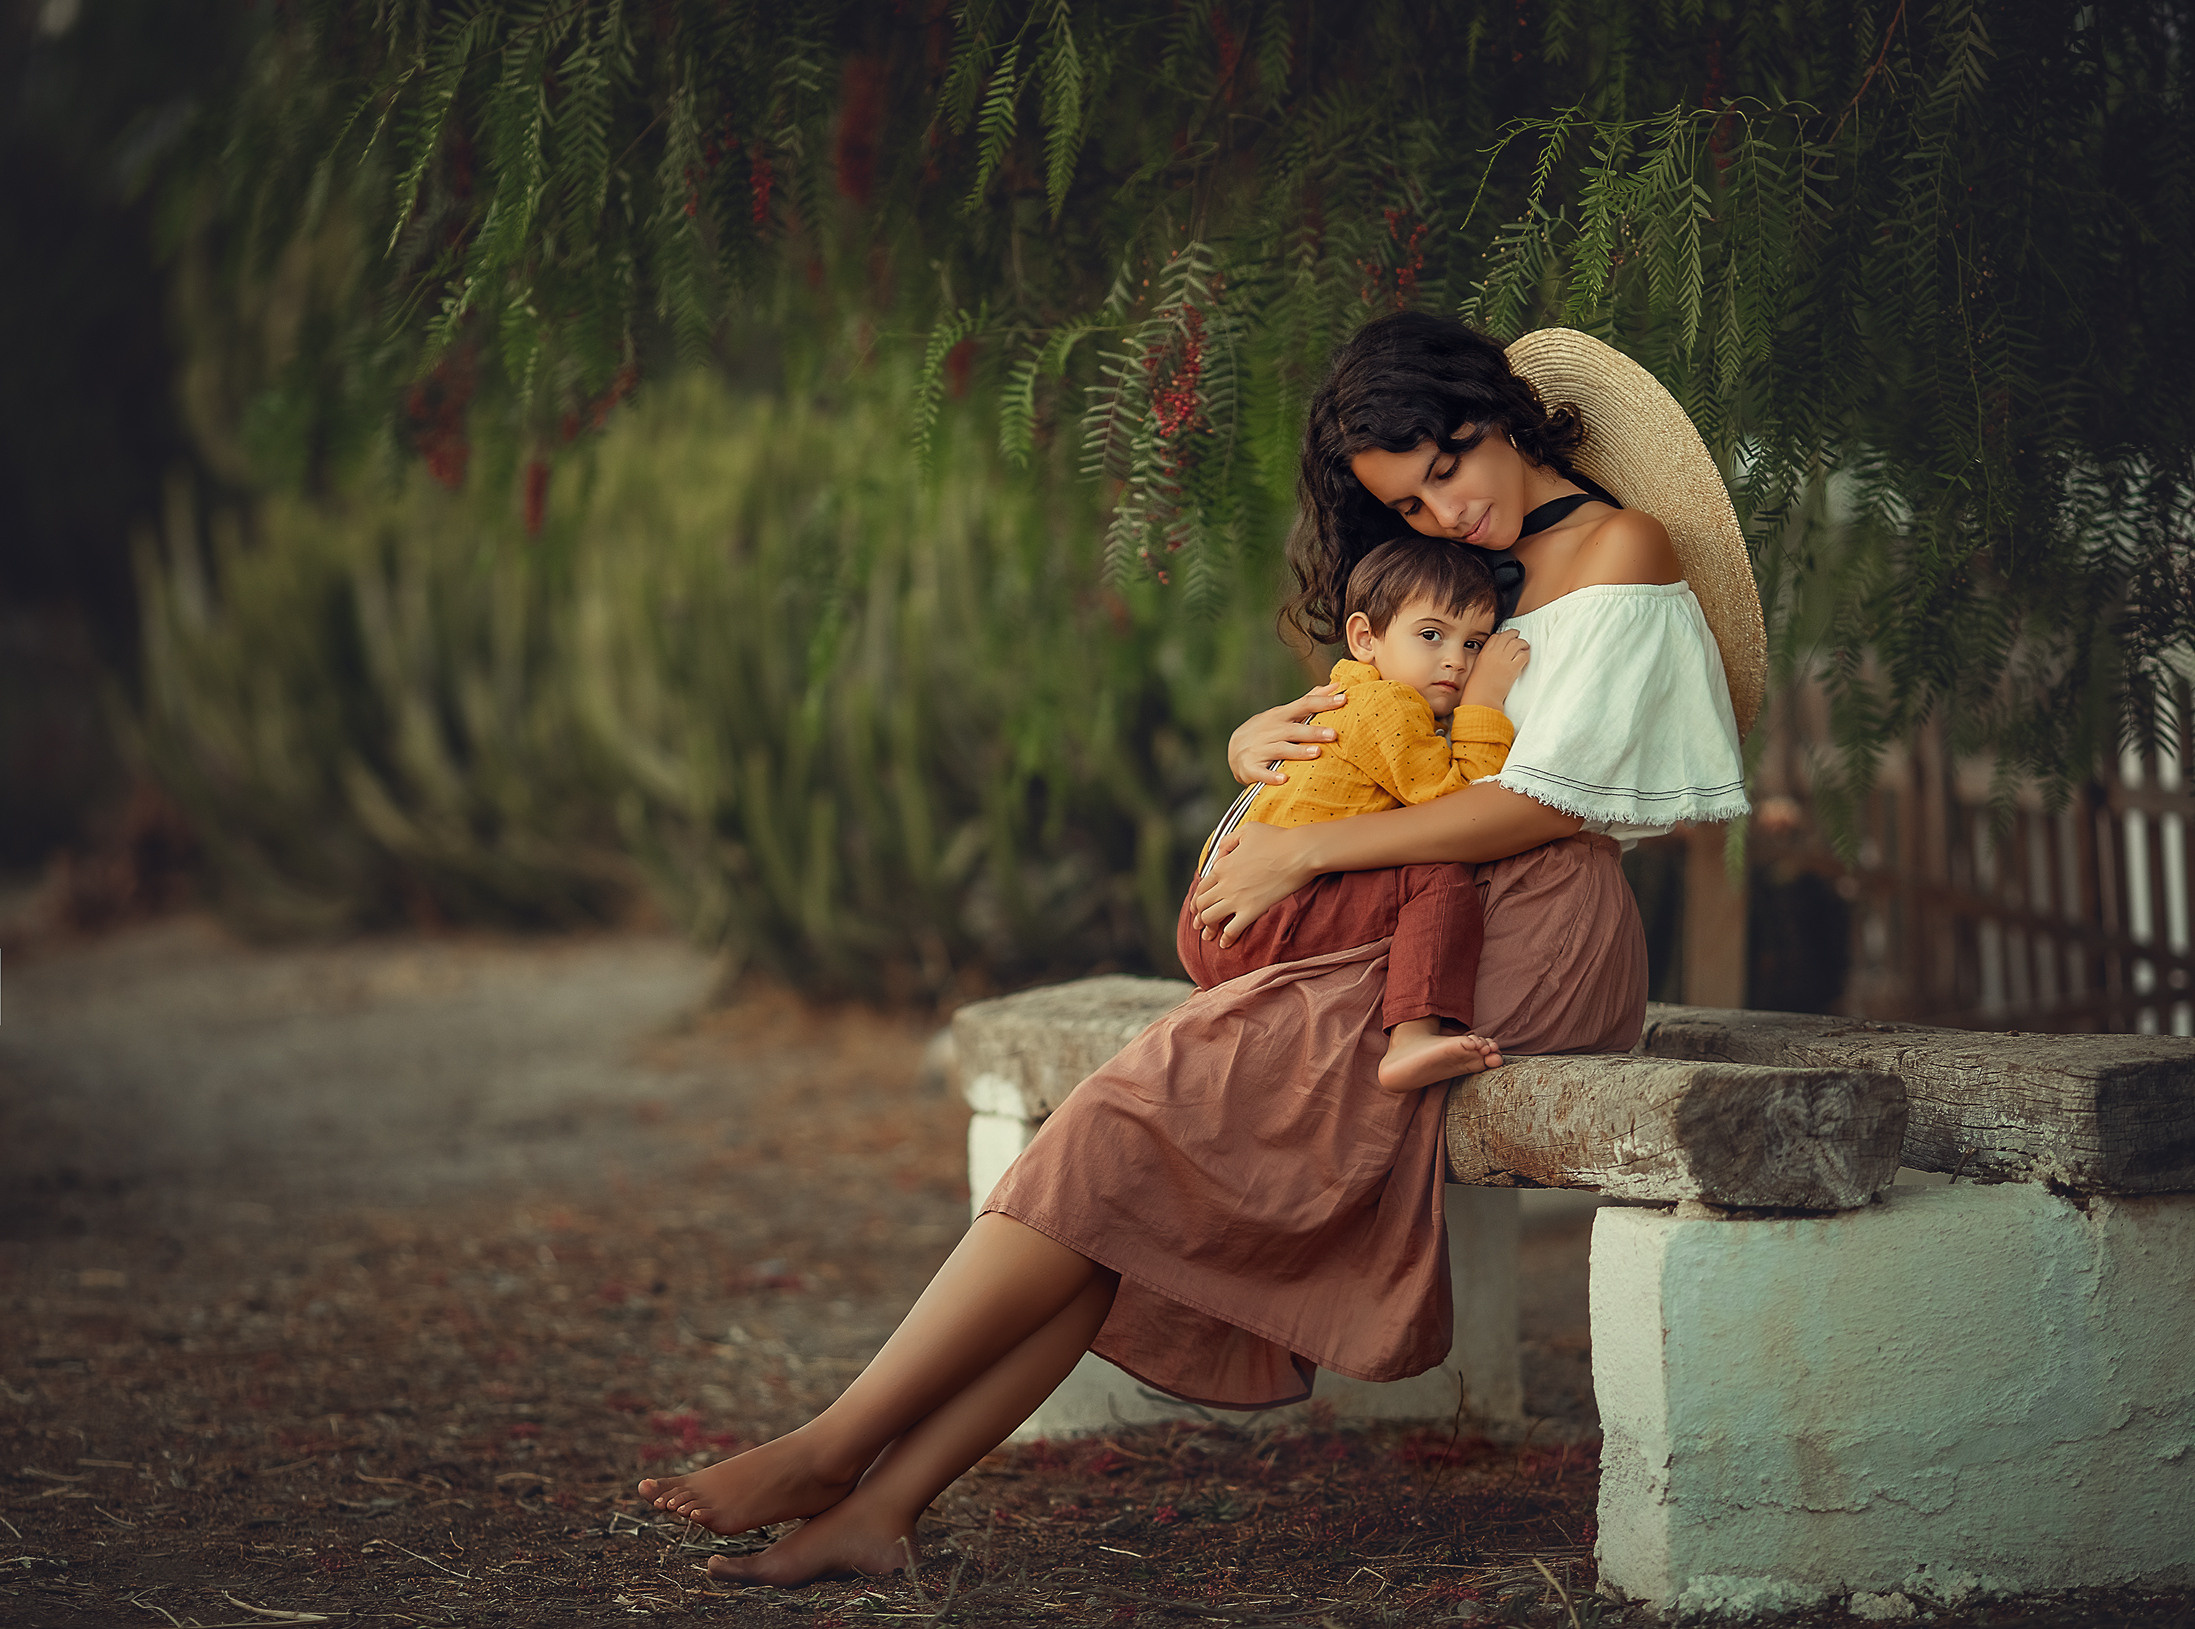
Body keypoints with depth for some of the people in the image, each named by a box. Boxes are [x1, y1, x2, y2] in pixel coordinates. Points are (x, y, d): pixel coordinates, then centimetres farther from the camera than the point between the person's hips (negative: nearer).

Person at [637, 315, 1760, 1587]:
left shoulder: (1623, 549, -1)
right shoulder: (1484, 570, 26)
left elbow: (1548, 799, -11)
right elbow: (1358, 729, 28)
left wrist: (1307, 852, -11)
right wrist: (1259, 741, 2)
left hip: (1528, 941, -8)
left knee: (1147, 1116, -19)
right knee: (1134, 1184, -13)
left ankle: (835, 1451, -19)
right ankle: (879, 1506, -22)